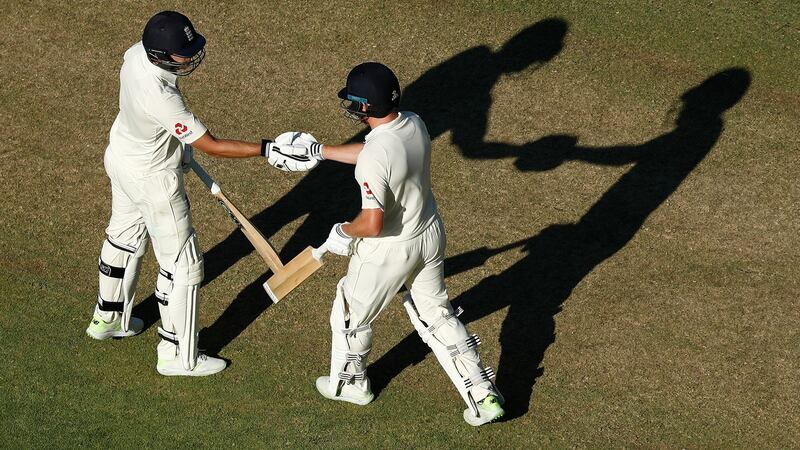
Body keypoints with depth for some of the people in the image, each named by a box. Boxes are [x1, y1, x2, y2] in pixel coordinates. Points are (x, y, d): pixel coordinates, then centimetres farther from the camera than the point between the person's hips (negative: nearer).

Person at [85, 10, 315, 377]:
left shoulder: (136, 54, -16)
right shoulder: (161, 98, -41)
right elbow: (212, 146, -34)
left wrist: (178, 142, 19)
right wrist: (268, 150, -35)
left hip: (122, 156, 9)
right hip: (153, 179, -9)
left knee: (125, 236, 30)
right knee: (183, 263, 8)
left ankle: (107, 318, 52)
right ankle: (178, 356, 21)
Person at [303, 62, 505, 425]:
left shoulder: (374, 158, -33)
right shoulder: (415, 124, -8)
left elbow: (372, 224, -32)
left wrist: (343, 231, -11)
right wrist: (318, 151, 15)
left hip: (388, 252, -7)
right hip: (430, 236, 7)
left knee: (351, 314, 21)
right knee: (437, 314, 23)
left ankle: (350, 384, 44)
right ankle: (483, 395, 21)